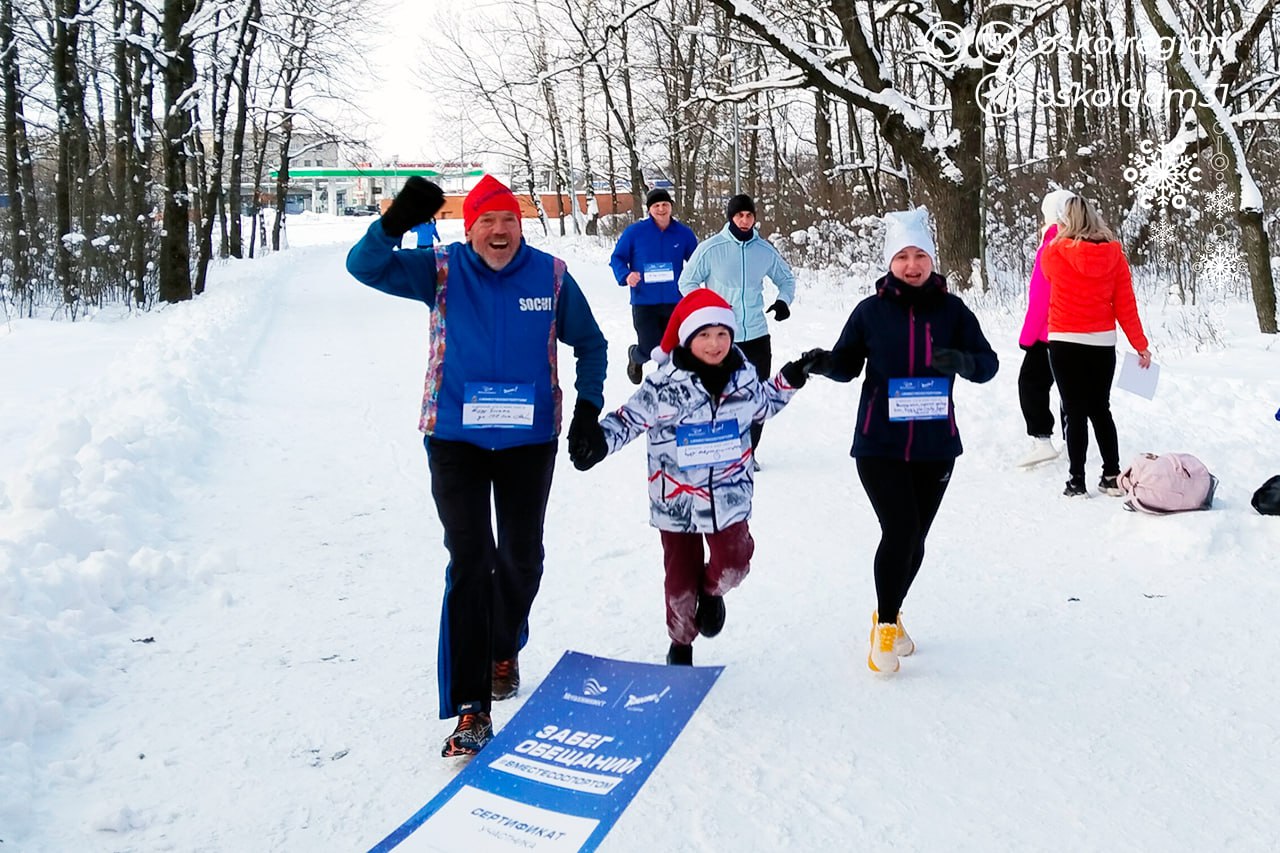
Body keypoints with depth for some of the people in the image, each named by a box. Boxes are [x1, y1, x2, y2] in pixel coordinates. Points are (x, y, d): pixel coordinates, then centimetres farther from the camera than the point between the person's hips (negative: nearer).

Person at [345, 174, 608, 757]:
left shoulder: (550, 274, -2)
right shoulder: (441, 270, -4)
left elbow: (590, 343, 9)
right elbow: (365, 267, -14)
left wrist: (589, 407, -2)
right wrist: (394, 223, -32)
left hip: (529, 439, 2)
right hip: (456, 438, -2)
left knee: (522, 557, 15)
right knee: (470, 562, -7)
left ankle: (504, 649, 45)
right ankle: (469, 706, -3)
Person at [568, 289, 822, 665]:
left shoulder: (743, 376, 0)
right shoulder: (665, 383, -16)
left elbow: (762, 406, 21)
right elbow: (629, 419, -9)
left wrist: (787, 381, 11)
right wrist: (599, 441, -23)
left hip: (729, 495, 2)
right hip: (677, 499, -2)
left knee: (733, 563, -11)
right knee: (681, 577, 9)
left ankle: (711, 591, 28)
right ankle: (681, 644, 35)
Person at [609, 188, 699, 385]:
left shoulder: (684, 233, 3)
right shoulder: (634, 232, -4)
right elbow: (617, 258, 3)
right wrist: (625, 275, -17)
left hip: (675, 302, 2)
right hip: (644, 302, -2)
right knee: (651, 350, -4)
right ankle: (636, 356, 32)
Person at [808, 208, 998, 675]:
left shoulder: (952, 310, 0)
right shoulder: (870, 311, -2)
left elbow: (988, 364, -2)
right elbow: (847, 365, 6)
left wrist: (962, 361, -24)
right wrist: (824, 363, -16)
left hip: (935, 447, 2)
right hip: (879, 445, -2)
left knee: (915, 538, 12)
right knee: (900, 530, -13)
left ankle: (890, 614, 37)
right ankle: (886, 625, 8)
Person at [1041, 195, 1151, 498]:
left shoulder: (1055, 252, -9)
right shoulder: (1114, 254, -1)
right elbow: (1125, 304, 0)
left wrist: (1059, 236, 28)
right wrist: (1140, 345, 7)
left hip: (1065, 342, -3)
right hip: (1102, 343, 3)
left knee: (1074, 412, 1)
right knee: (1100, 410, 15)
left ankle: (1077, 481, 0)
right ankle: (1112, 476, 16)